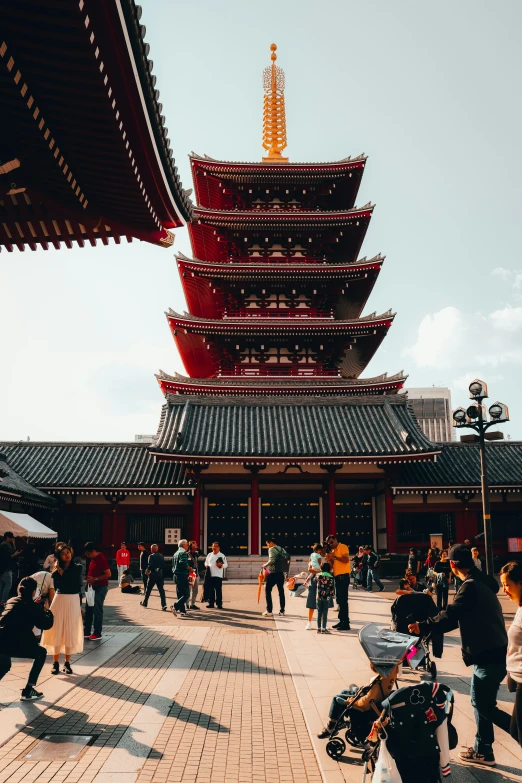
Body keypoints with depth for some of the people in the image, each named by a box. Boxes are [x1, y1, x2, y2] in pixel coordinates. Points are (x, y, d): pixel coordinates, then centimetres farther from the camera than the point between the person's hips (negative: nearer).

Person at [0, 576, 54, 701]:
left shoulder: (11, 601, 21)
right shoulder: (33, 606, 5)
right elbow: (47, 624, 12)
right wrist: (46, 611, 29)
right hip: (15, 644, -6)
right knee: (41, 653, 19)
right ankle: (28, 691, 14)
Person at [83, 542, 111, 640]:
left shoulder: (101, 559, -18)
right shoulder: (93, 559, 10)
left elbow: (108, 574, -21)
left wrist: (95, 579, -23)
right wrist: (89, 579, 7)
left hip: (100, 588, -10)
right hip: (93, 587, 10)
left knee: (97, 610, -3)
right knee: (88, 609, 12)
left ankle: (97, 633, 5)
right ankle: (86, 631, 21)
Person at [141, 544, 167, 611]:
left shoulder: (151, 556, -9)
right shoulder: (161, 556, 7)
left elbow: (150, 565, -18)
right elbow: (164, 565, 7)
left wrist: (148, 571, -2)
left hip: (153, 575, -4)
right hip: (160, 575, 4)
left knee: (148, 590, 14)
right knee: (161, 590, 0)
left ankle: (145, 603, 29)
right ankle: (164, 605, -12)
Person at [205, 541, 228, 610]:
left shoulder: (222, 555, 3)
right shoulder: (209, 555, 15)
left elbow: (226, 565, 2)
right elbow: (206, 562, 23)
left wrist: (221, 565, -17)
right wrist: (206, 565, 1)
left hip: (218, 576, -4)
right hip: (210, 575, 4)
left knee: (218, 590, -5)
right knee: (210, 590, 6)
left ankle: (219, 604, 1)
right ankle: (211, 603, 15)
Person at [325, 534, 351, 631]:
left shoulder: (343, 547, -5)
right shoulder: (333, 551, 18)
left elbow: (346, 560, -18)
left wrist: (335, 557, -16)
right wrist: (329, 559, -1)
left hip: (343, 576, -9)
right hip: (337, 577, 9)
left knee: (343, 600, -9)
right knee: (339, 600, 11)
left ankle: (346, 623, -8)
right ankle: (341, 621, 18)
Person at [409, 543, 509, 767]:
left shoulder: (471, 586, -20)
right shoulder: (481, 582, 10)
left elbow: (451, 615, -26)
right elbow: (460, 616, 16)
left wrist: (423, 627, -18)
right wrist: (428, 627, 15)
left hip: (488, 655, -10)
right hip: (490, 651, 10)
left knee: (486, 707, 0)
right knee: (480, 702, 16)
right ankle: (482, 750, 25)